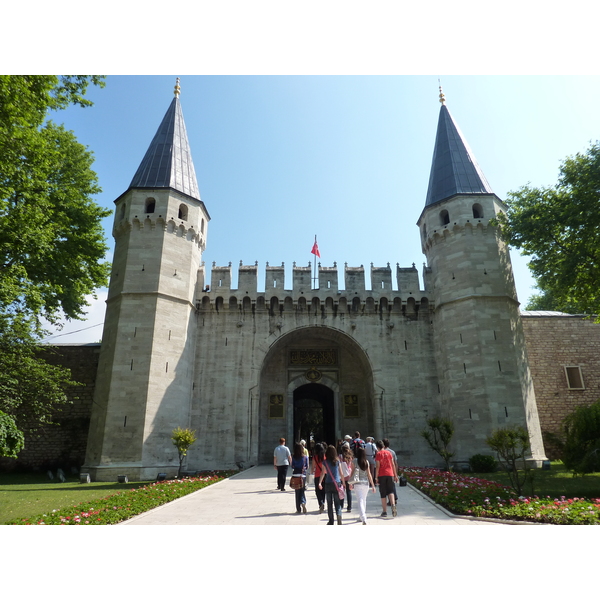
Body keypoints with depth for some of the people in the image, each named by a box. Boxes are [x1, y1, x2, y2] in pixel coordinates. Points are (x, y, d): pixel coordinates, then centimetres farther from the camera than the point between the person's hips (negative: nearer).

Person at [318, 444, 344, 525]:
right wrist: (343, 483, 14)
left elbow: (323, 473, -6)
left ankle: (331, 521, 14)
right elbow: (341, 473, 4)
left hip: (328, 484, 0)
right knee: (337, 503, 6)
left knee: (329, 503, 11)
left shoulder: (325, 462, -3)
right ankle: (339, 516, -17)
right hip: (337, 483, 0)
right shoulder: (337, 461, -1)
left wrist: (320, 483, -2)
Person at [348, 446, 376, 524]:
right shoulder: (366, 462, 1)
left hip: (357, 483, -3)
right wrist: (373, 485, 6)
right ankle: (361, 517, 35)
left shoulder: (354, 461, -6)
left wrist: (350, 483, 11)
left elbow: (352, 472, -2)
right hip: (366, 483, 3)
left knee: (360, 501, -4)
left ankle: (364, 519, -16)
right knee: (364, 500, 21)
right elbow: (369, 474, 1)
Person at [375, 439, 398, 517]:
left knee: (383, 494, 5)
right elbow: (393, 465, 9)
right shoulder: (389, 453, 8)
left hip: (381, 475, -3)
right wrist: (395, 475, 15)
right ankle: (393, 505, -20)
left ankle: (384, 511, 7)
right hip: (390, 474, 3)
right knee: (390, 491, 6)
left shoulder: (378, 454, -3)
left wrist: (376, 477, -5)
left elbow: (377, 466, -8)